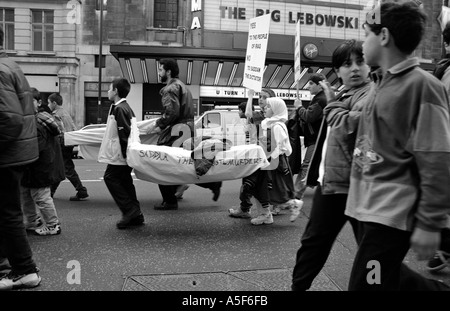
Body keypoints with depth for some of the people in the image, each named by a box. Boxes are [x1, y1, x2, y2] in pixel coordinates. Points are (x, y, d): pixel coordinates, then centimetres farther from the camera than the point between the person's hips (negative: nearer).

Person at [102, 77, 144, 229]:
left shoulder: (119, 109, -16)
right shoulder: (126, 107, 15)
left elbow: (123, 133, -22)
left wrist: (125, 153, -22)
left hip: (120, 155, -10)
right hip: (125, 154, 10)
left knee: (110, 177, -4)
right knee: (124, 181, 12)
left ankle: (130, 210, -5)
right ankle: (135, 215, 17)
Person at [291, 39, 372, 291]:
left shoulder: (372, 94, -11)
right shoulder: (341, 96, 17)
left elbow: (348, 126, -29)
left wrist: (333, 103, -12)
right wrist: (315, 173, 22)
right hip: (329, 182, 9)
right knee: (314, 241, 18)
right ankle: (298, 286, 32)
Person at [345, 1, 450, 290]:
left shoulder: (422, 85, -14)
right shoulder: (382, 84, 13)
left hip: (392, 211, -9)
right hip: (371, 205, 9)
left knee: (365, 284, -2)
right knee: (387, 277, 21)